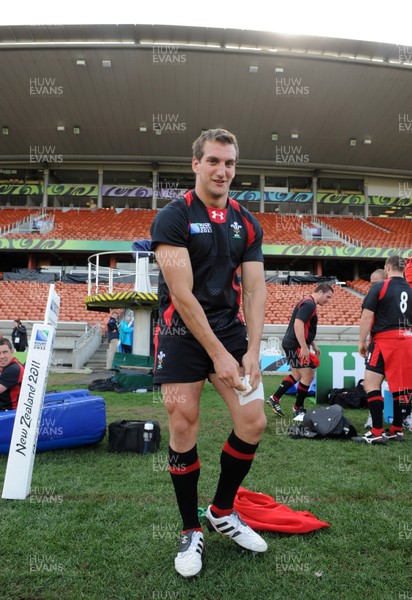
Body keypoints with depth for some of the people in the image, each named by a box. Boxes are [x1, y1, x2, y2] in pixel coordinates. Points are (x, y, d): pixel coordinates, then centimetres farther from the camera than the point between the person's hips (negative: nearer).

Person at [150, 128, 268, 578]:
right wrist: (218, 354, -18)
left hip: (231, 328, 5)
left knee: (253, 423, -1)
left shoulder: (247, 223, 8)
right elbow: (182, 294, -16)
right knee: (183, 429, -5)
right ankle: (191, 531, 18)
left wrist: (251, 350, -8)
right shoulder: (172, 217, -8)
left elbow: (254, 289, 3)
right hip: (182, 334, -4)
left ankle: (223, 512, 24)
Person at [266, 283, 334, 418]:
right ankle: (298, 409, 8)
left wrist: (314, 345, 22)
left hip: (292, 345, 11)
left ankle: (275, 398, 24)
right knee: (308, 376, -4)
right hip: (295, 345, -11)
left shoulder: (309, 304, 18)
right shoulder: (308, 304, -16)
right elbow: (298, 324, -26)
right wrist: (304, 347, -28)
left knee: (296, 375, 18)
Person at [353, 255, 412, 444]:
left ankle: (377, 432, -8)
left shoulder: (379, 287, -6)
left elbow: (366, 317, -9)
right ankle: (397, 430, 20)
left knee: (371, 384, -6)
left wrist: (362, 342, -2)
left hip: (385, 341, -7)